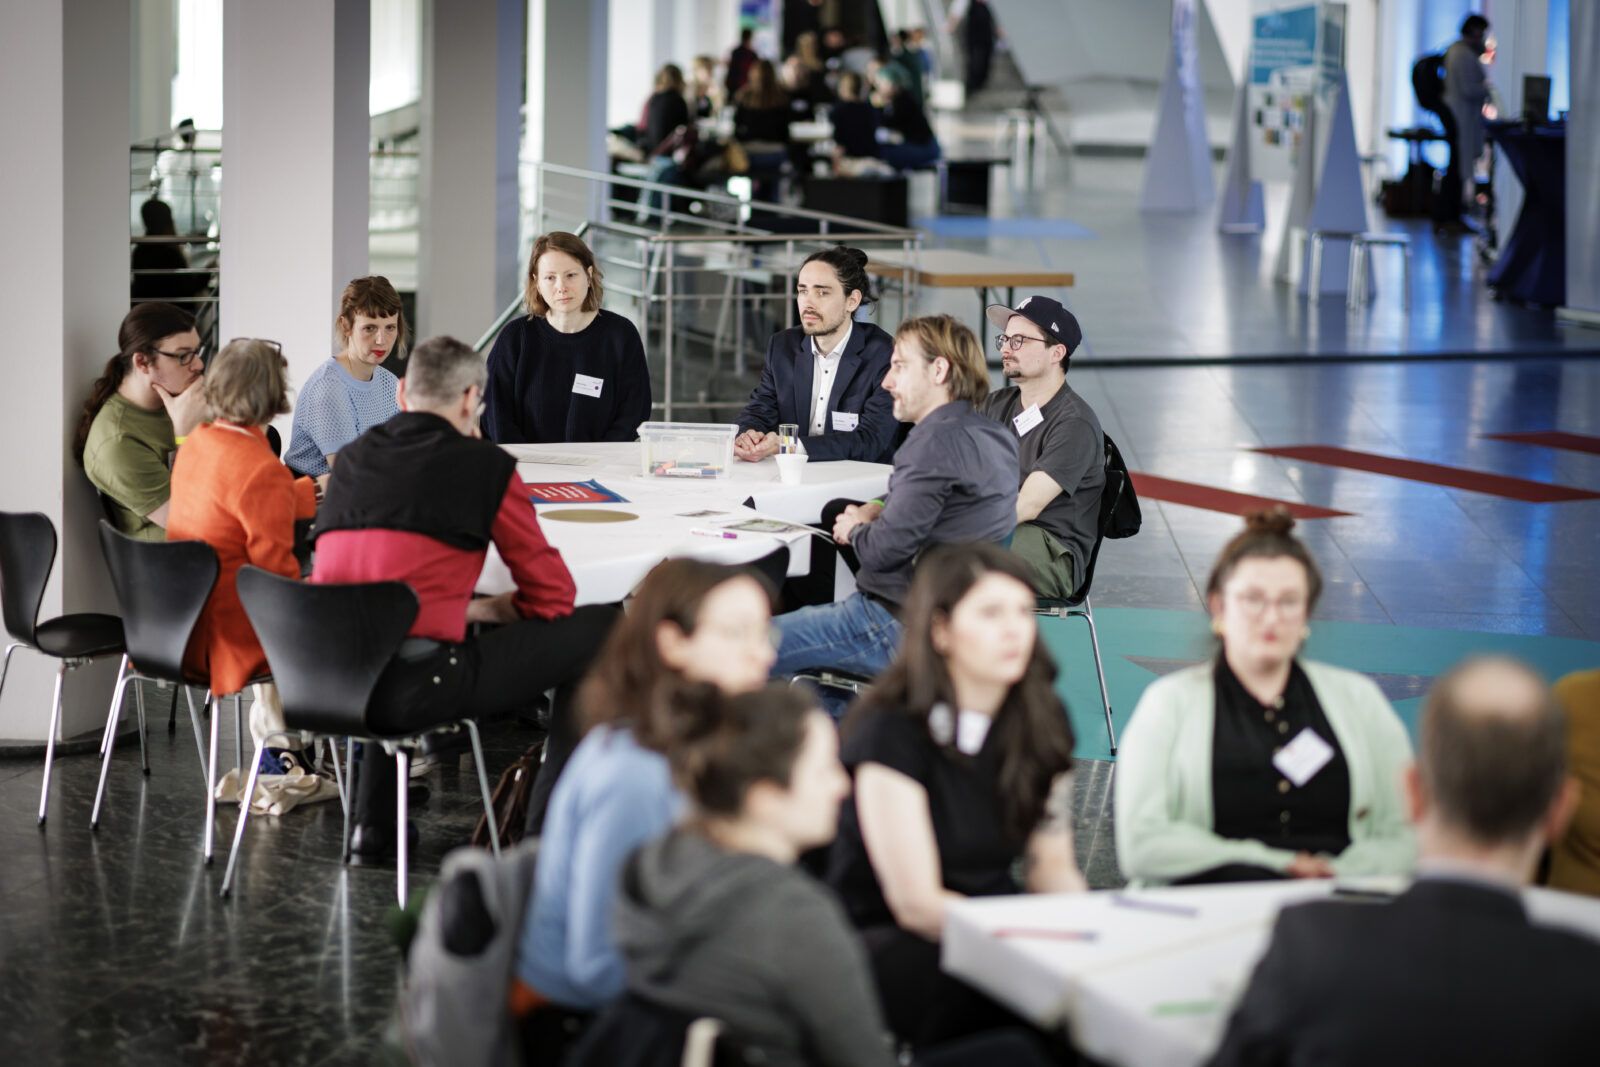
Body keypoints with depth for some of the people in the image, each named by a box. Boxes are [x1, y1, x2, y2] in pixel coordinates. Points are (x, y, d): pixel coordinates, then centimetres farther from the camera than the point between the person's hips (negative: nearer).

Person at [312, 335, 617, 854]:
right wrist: (487, 609, 24)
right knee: (597, 628, 7)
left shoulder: (351, 456, 17)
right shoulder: (486, 464, 1)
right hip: (418, 686, -7)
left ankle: (373, 822, 37)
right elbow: (553, 596, 6)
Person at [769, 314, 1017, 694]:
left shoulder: (937, 441, -20)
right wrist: (878, 510, 11)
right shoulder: (993, 436, 10)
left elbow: (884, 549, -22)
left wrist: (855, 530, 1)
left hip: (901, 628, -10)